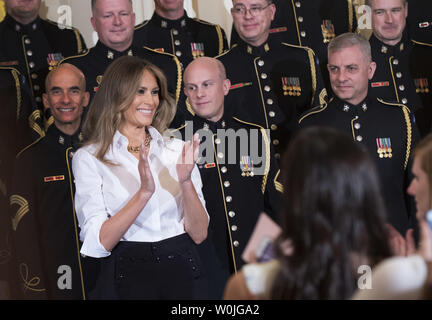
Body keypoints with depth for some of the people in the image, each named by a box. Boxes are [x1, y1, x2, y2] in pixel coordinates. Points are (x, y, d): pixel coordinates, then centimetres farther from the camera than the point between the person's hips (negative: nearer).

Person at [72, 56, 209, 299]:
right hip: (127, 277, -2)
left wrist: (186, 182, -11)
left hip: (182, 272, 2)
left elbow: (199, 234, 5)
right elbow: (99, 243, -8)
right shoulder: (89, 158, 2)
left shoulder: (177, 150, 10)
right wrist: (144, 192, -18)